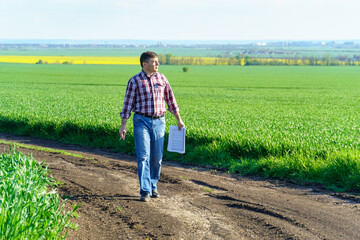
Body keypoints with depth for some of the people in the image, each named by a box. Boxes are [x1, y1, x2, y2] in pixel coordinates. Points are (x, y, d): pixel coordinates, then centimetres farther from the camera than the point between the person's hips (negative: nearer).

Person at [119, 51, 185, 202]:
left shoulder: (161, 78, 7)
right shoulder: (134, 81, -4)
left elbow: (170, 99, 13)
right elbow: (128, 104, -2)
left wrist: (179, 120, 13)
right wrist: (123, 126, -7)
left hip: (158, 122, 4)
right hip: (142, 121, -4)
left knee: (157, 158, 7)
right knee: (143, 157, -10)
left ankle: (153, 186, 24)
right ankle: (145, 192, -10)